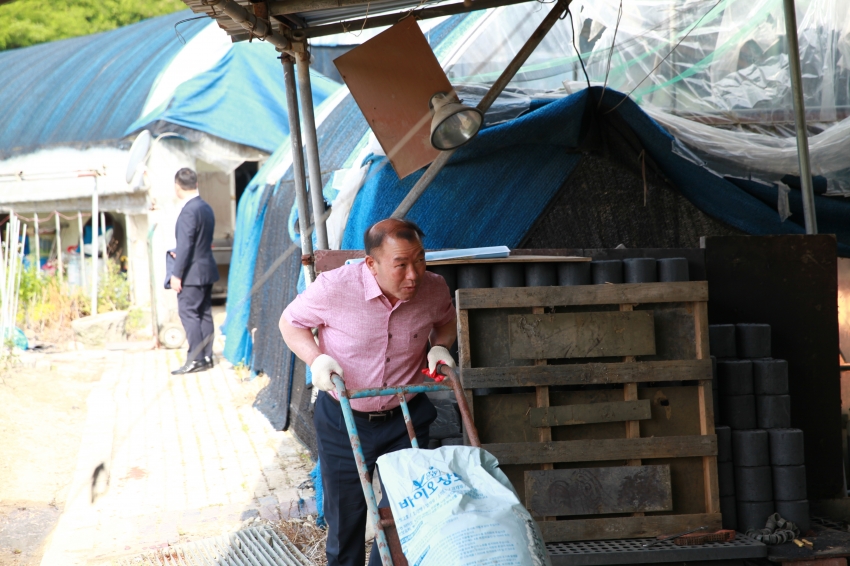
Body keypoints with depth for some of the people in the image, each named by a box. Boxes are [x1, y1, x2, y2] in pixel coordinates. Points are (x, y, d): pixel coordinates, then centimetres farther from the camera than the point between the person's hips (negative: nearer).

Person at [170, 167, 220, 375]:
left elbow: (185, 245, -21)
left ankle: (196, 360, -7)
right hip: (207, 269, 9)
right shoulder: (207, 208, 10)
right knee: (204, 314, 12)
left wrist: (177, 274, -17)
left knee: (188, 313, -6)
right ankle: (207, 356, 15)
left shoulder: (189, 211, -19)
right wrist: (180, 255, 30)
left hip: (192, 272, -9)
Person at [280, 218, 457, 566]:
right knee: (344, 515, 12)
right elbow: (291, 322, -5)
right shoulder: (334, 287, -22)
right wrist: (316, 358, -22)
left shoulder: (434, 289, -13)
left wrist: (440, 347, -9)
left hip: (405, 420, 2)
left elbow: (446, 321, 12)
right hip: (343, 420, -2)